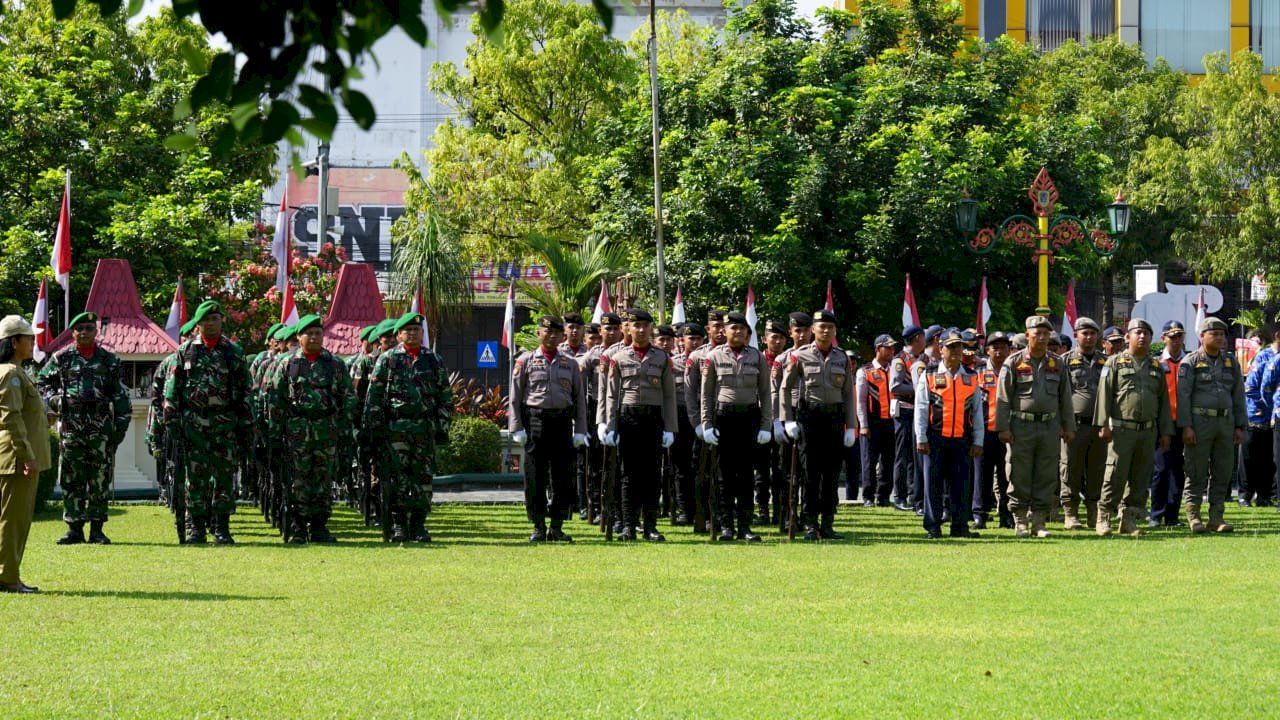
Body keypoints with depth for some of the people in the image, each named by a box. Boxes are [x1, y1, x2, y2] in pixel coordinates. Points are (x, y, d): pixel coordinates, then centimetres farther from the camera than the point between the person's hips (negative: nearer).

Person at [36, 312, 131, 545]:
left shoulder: (109, 360, 9)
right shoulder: (61, 358, 8)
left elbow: (119, 395, 9)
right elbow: (42, 383, 18)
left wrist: (121, 424, 2)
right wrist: (53, 399, -1)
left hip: (101, 425, 0)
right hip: (71, 424, 0)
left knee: (100, 480, 0)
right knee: (71, 479, 0)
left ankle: (96, 529, 5)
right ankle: (74, 528, 5)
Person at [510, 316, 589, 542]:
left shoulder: (570, 363, 11)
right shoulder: (526, 361, 5)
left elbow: (579, 398, 11)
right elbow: (515, 397, 2)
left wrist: (580, 430, 4)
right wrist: (517, 428, -5)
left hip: (563, 421, 2)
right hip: (535, 420, -2)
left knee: (563, 477, 1)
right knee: (535, 478, -2)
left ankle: (557, 527, 8)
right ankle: (538, 528, 4)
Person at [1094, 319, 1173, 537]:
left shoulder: (1156, 367, 16)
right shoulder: (1115, 362, 3)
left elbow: (1164, 401, 17)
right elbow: (1104, 394, -3)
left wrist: (1165, 432, 11)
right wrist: (1103, 424, -11)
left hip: (1148, 431, 5)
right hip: (1122, 429, -4)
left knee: (1141, 478, 4)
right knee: (1116, 475, -9)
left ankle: (1129, 519, 11)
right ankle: (1104, 517, -2)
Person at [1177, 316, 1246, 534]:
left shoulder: (1230, 361, 13)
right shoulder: (1191, 361, -1)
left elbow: (1238, 396, 15)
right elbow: (1183, 395, -5)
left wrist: (1240, 426, 8)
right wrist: (1186, 426, -13)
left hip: (1225, 422, 5)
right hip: (1199, 422, -5)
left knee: (1223, 473, 5)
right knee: (1196, 473, -3)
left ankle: (1216, 517, 11)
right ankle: (1193, 516, 2)